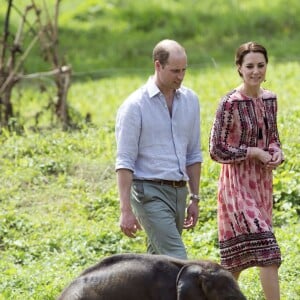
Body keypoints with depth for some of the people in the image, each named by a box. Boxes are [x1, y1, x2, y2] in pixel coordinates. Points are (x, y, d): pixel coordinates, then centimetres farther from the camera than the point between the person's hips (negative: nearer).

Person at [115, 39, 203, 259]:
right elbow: (124, 162, -10)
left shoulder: (190, 100, 9)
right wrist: (126, 210, -15)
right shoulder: (135, 105, -9)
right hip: (149, 191, -6)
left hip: (179, 191, 6)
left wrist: (194, 199, 14)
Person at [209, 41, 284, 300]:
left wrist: (276, 152, -6)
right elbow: (216, 150, -13)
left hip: (262, 182, 7)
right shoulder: (230, 104, -15)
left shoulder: (269, 99, 5)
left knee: (241, 256, 14)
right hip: (238, 184, -7)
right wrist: (255, 152, -16)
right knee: (266, 249, -14)